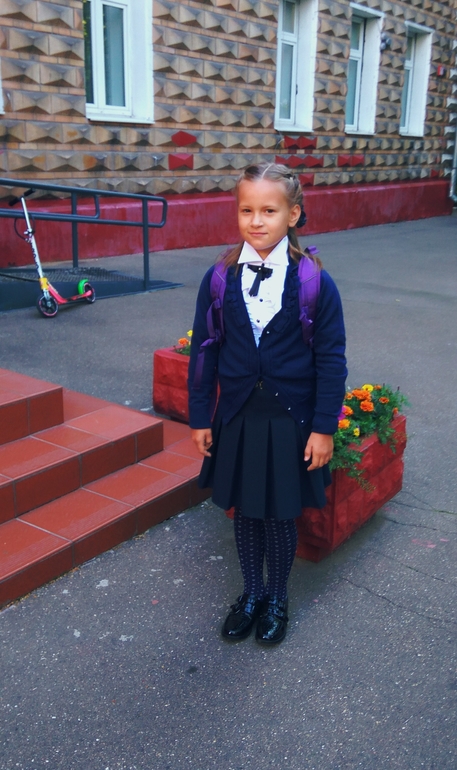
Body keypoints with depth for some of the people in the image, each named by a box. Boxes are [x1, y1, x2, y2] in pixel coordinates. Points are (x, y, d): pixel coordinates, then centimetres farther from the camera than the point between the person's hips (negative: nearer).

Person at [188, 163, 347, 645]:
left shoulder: (315, 283, -10)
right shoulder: (219, 279, -4)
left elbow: (330, 360, -6)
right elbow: (204, 352, 1)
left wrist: (323, 428, -7)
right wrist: (200, 418, 2)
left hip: (290, 420, -2)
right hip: (237, 418, 2)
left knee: (280, 515, 11)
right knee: (245, 512, 15)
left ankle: (276, 600, 36)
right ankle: (251, 593, 39)